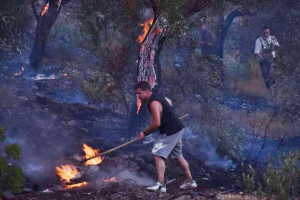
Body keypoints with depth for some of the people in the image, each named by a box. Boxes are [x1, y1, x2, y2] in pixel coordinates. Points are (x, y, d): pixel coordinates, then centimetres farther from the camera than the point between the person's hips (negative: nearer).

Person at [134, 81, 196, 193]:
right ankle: (190, 181, 30)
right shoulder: (157, 97, 10)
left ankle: (160, 185, -23)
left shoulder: (153, 103, -21)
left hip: (170, 132, -11)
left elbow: (156, 123, -27)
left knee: (158, 155, -15)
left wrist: (145, 133, -14)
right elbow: (169, 102, 32)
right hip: (177, 129, 11)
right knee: (177, 156, 21)